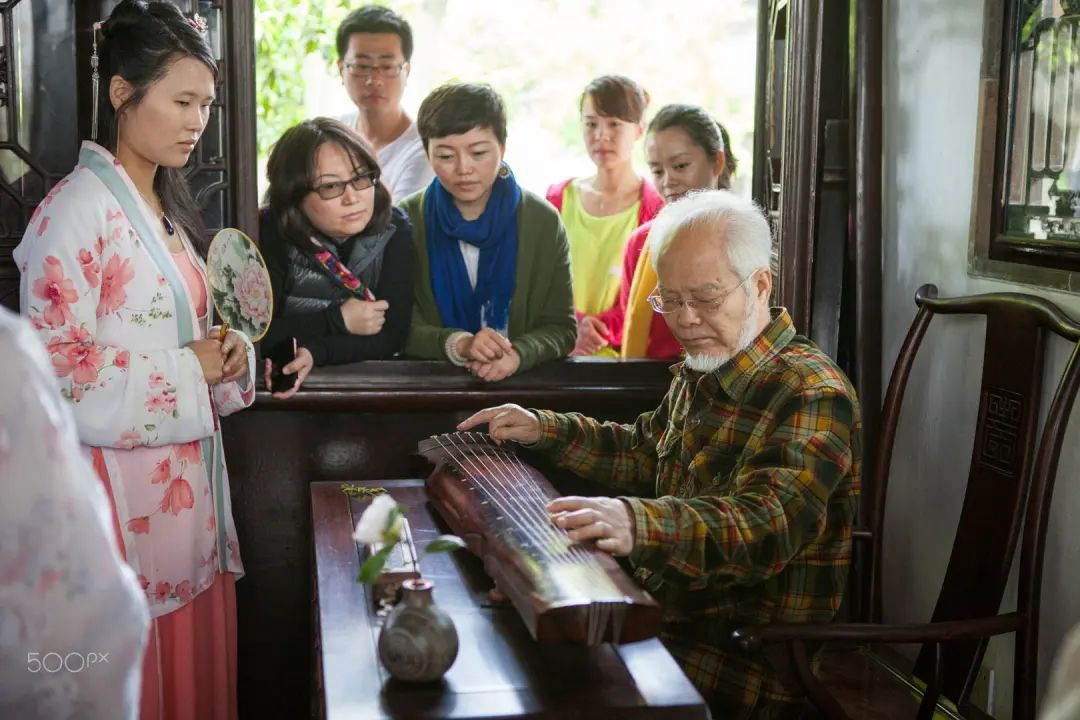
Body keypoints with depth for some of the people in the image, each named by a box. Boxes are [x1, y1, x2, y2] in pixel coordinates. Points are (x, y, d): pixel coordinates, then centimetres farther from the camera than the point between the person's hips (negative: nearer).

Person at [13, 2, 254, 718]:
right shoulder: (78, 208, -13)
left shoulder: (167, 209, 14)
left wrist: (225, 356, 2)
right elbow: (54, 364, -20)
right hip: (123, 482, -8)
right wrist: (187, 372, -14)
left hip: (188, 477, 8)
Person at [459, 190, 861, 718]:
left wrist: (638, 525, -51)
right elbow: (644, 456, 29)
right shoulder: (699, 375, 12)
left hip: (752, 658, -8)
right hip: (665, 614, 9)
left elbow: (768, 525, -34)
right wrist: (543, 429, 17)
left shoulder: (814, 396, -18)